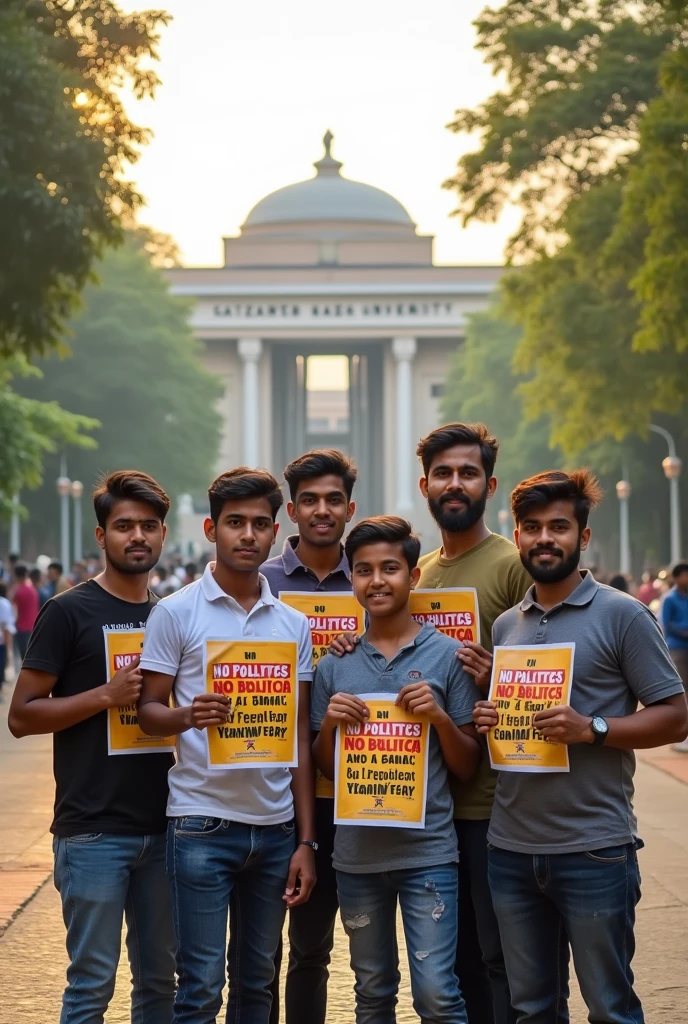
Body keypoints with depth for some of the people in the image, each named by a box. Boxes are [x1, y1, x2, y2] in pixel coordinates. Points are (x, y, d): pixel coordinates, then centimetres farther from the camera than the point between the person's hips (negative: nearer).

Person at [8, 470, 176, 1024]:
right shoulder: (69, 611, -4)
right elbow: (22, 715, -7)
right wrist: (107, 694, -16)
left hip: (161, 826, 5)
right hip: (93, 829, -5)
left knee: (160, 978, 11)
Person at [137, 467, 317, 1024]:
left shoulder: (294, 624, 9)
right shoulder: (176, 612, -2)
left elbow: (301, 736, 10)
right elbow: (146, 711, -1)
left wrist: (306, 841, 6)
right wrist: (188, 716, -24)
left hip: (275, 826, 4)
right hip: (202, 824, -4)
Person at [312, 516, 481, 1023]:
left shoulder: (446, 655, -1)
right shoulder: (334, 665, 7)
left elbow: (468, 767, 2)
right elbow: (324, 768, 13)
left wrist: (440, 717, -15)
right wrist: (329, 723, -6)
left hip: (428, 851, -3)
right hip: (357, 853, 3)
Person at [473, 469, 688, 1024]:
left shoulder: (623, 615, -5)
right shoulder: (504, 625, 12)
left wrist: (592, 728, -20)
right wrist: (485, 722, 0)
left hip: (594, 851, -5)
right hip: (511, 849, 5)